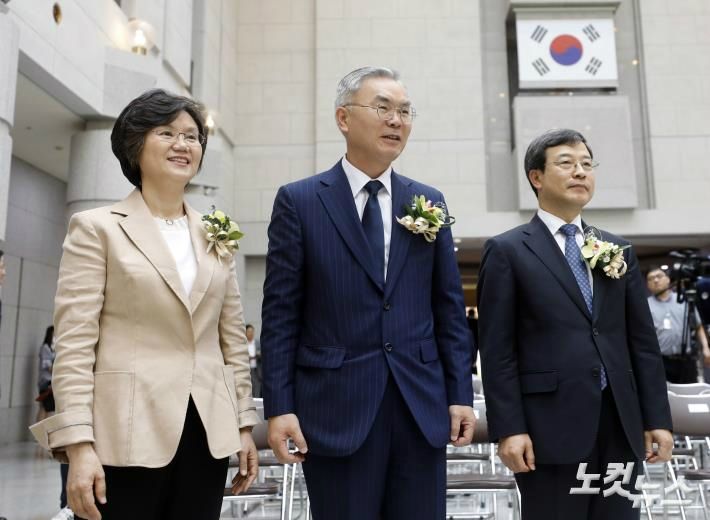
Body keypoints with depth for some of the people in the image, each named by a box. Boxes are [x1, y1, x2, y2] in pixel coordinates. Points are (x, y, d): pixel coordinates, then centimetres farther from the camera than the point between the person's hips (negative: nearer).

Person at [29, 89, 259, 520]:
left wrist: (244, 423, 9)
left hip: (207, 433, 4)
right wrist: (78, 444, -13)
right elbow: (74, 343, -7)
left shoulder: (216, 236, 12)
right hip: (127, 434, -4)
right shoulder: (97, 228, -1)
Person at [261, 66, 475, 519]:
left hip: (422, 406, 3)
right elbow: (281, 314, -2)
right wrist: (279, 407, -7)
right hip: (336, 408, -3)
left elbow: (450, 308, 9)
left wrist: (460, 395, 4)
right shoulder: (299, 201, 0)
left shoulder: (429, 202, 9)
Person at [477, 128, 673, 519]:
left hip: (620, 422, 5)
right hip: (550, 424, -5)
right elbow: (497, 350, -7)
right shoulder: (507, 251, -1)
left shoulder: (618, 250, 14)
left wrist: (657, 417, 7)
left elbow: (643, 341, 13)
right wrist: (508, 428, -12)